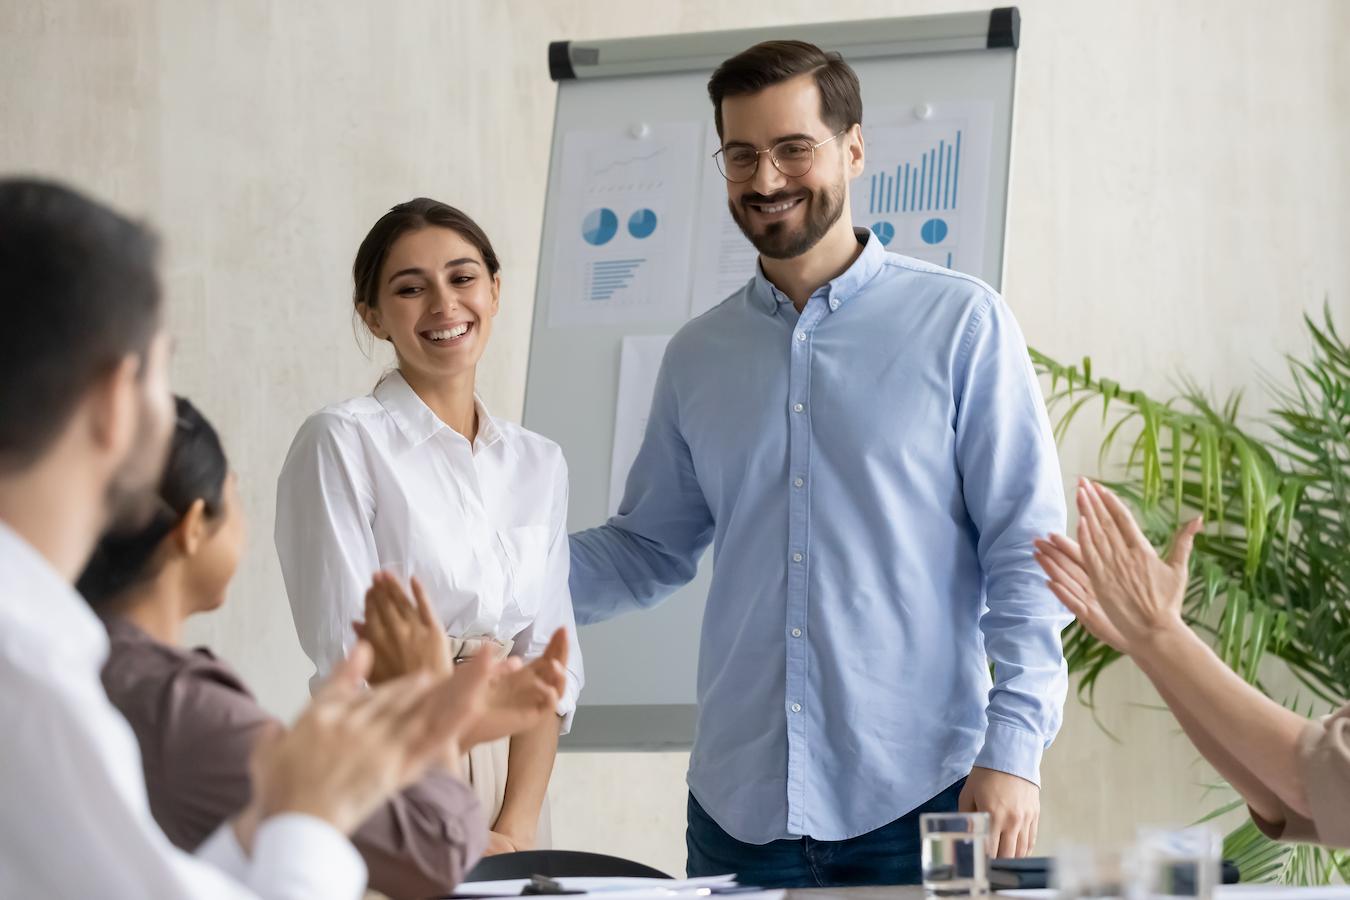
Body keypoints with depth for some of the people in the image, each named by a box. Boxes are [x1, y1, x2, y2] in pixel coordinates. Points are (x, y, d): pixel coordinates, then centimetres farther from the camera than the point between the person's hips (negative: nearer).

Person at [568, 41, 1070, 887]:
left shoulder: (961, 325, -1)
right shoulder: (697, 356, 12)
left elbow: (1025, 552, -3)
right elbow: (647, 549, 17)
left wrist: (1014, 746, -11)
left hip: (918, 801, -3)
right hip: (739, 808, 4)